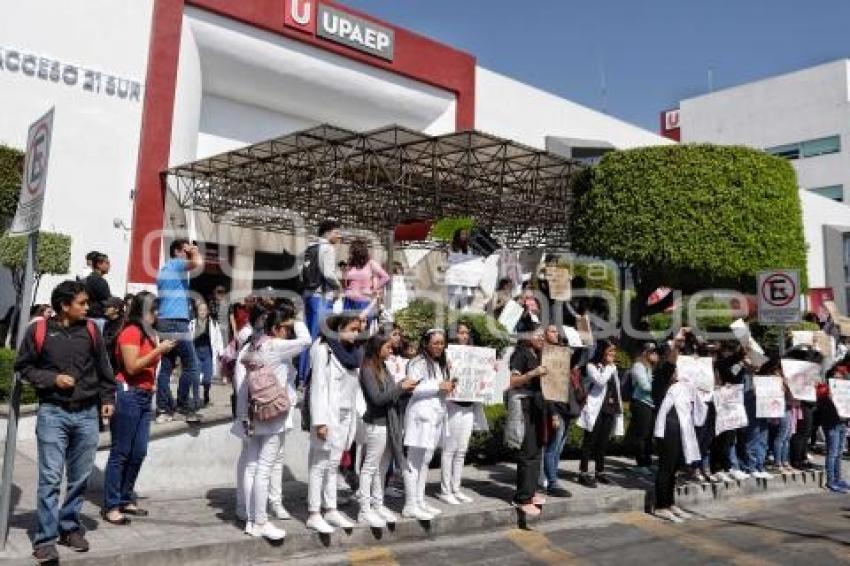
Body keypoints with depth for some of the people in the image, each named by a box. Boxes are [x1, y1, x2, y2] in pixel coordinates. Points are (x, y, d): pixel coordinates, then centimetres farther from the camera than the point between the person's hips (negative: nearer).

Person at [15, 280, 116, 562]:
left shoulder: (91, 330, 4)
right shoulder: (38, 330, -4)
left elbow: (103, 368, 11)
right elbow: (23, 366, 4)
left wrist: (107, 399, 6)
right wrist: (52, 379, -9)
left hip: (87, 414, 3)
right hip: (52, 413, -3)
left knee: (80, 478, 10)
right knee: (50, 478, -5)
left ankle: (70, 527, 25)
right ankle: (45, 538, 3)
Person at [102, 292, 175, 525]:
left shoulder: (148, 333, 16)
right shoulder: (131, 332, -9)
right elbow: (132, 367, -15)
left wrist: (162, 350, 10)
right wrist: (158, 350, -15)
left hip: (145, 396, 8)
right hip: (128, 394, -8)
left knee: (138, 452, 8)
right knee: (121, 452, -4)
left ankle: (126, 500, 18)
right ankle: (111, 506, 2)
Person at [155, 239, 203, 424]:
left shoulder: (164, 269, 24)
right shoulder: (177, 264, -4)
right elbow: (198, 263, -24)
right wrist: (194, 251, -4)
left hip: (163, 321, 9)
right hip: (176, 321, -9)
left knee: (166, 366, 5)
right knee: (190, 365, -4)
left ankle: (163, 409, 3)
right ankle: (183, 405, -4)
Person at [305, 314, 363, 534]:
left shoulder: (353, 352, 10)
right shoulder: (324, 349, -10)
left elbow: (356, 386, 11)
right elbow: (318, 386, -15)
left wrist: (355, 418, 6)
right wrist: (320, 421, -19)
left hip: (346, 415, 7)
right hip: (328, 414, -7)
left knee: (333, 464, 13)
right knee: (320, 464, -1)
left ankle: (331, 510, 21)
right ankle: (314, 515, 6)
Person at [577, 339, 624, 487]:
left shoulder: (613, 368, 16)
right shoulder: (592, 366, -6)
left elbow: (616, 389, 20)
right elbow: (600, 381, -23)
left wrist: (619, 406, 16)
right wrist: (609, 366, -14)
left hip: (610, 410, 7)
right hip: (595, 410, -6)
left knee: (603, 442, 10)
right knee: (589, 441, -4)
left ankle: (600, 471, 18)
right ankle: (583, 473, -2)